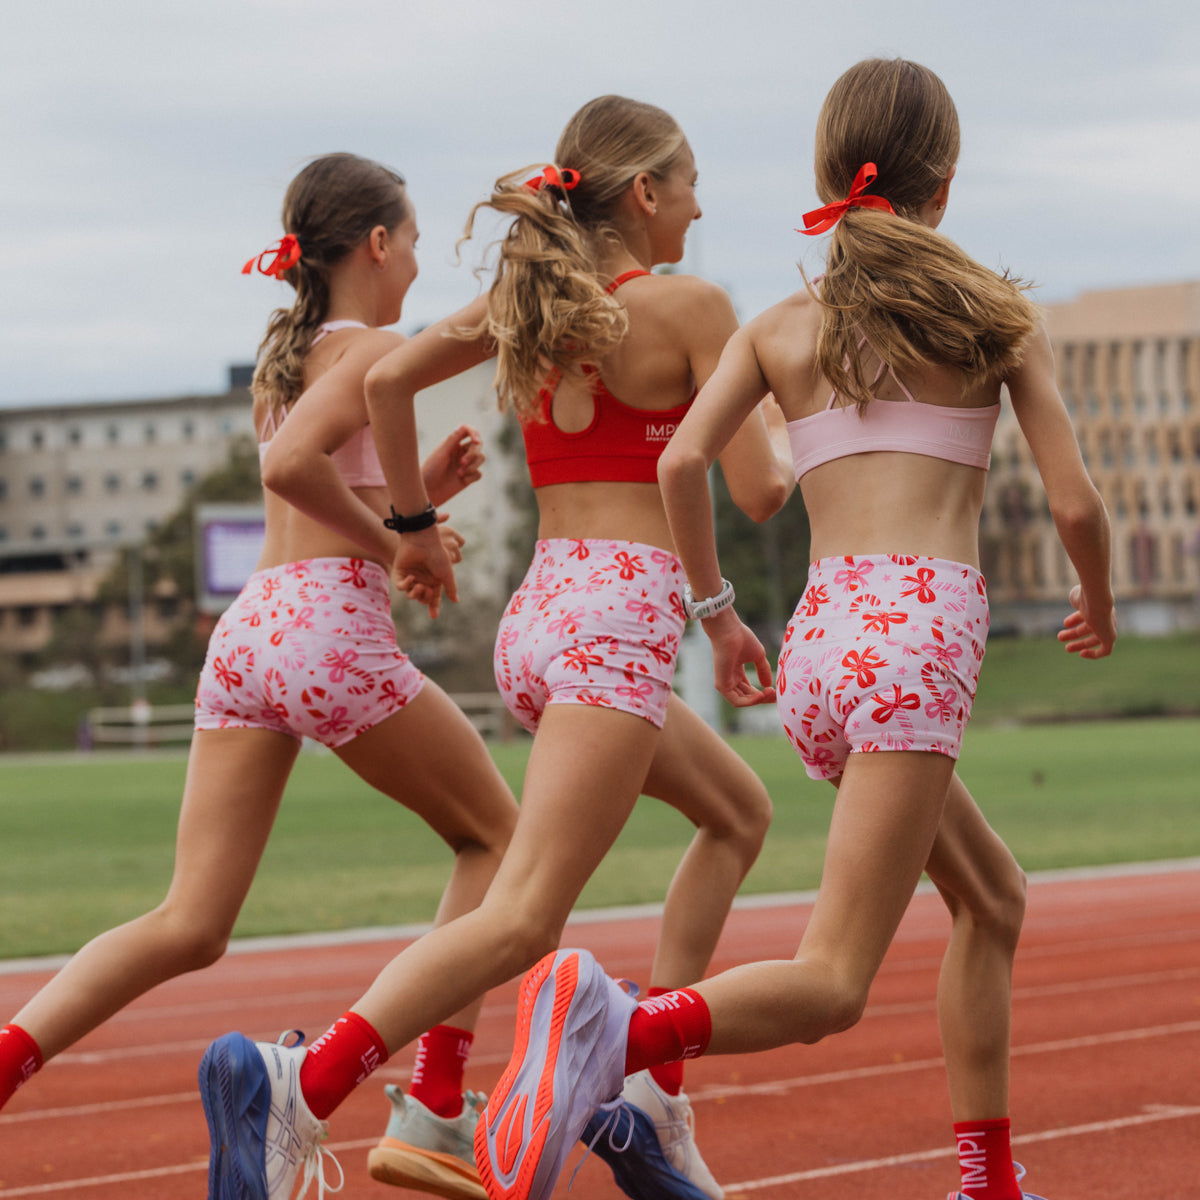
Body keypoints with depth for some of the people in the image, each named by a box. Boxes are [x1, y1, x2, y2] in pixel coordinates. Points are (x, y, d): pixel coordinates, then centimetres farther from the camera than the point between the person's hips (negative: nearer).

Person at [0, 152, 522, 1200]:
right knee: (496, 836, 15)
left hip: (247, 630, 7)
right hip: (335, 630, -7)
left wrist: (422, 489, 19)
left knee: (190, 926, 1)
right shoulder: (373, 349, -3)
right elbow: (290, 464, -21)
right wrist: (395, 542, -10)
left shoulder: (286, 355, 22)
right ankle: (438, 1100, 10)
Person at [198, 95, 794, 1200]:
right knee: (522, 918, -16)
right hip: (622, 617, -9)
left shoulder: (526, 300, 14)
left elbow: (388, 378, 4)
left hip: (541, 613, 9)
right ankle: (296, 1083, -35)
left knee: (739, 813, 27)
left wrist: (415, 523, 15)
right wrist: (782, 435, 16)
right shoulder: (689, 305, -3)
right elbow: (758, 489, -7)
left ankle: (654, 1094, 18)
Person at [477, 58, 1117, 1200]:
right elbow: (1075, 504, 4)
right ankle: (621, 1026, -40)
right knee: (829, 986, -14)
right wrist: (1098, 605, 24)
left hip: (817, 644, 6)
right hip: (919, 629, -6)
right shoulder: (996, 314, 8)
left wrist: (717, 612, 12)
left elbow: (682, 460, -1)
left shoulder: (778, 327, 15)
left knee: (993, 899, 26)